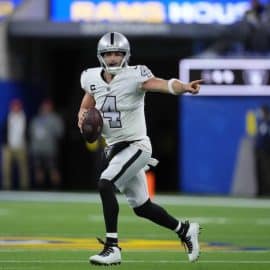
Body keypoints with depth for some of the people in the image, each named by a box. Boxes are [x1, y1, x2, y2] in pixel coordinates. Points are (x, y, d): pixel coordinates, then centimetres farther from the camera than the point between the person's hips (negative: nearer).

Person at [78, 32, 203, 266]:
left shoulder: (134, 76, -17)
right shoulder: (92, 79, 1)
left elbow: (165, 85, -33)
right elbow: (87, 106, 17)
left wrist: (185, 87, -53)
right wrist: (83, 115, -7)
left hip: (136, 146, -7)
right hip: (114, 149, 7)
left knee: (105, 184, -26)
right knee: (141, 207, 15)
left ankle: (112, 247, -22)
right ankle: (185, 230, 37)